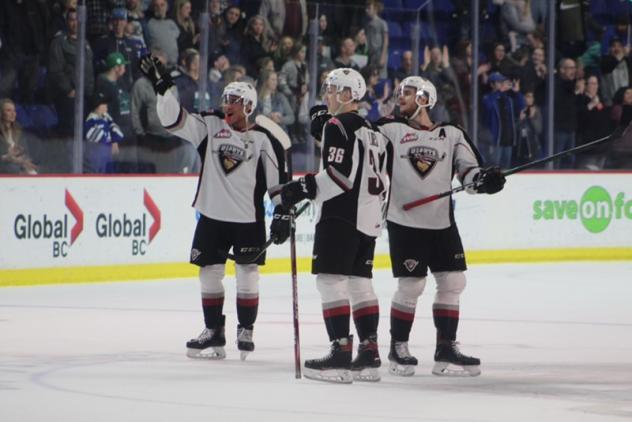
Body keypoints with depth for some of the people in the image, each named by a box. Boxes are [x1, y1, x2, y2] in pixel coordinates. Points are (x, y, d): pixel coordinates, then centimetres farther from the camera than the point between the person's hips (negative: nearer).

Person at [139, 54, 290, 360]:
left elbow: (277, 177, 0)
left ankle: (245, 331, 12)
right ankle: (213, 332, 12)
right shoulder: (210, 126, 4)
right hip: (212, 216, 3)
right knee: (209, 272, 4)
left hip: (248, 219, -3)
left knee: (247, 274, 0)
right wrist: (162, 86, -16)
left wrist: (282, 212, -5)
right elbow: (173, 119, -5)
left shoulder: (262, 139, -3)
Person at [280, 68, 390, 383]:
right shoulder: (372, 131, 18)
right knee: (359, 283, 12)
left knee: (331, 280, -9)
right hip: (368, 218, 9)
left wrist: (305, 188, -17)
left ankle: (341, 352, -16)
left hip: (341, 216, -9)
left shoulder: (338, 125, -10)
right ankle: (369, 353, 9)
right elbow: (380, 182, 20)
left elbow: (339, 174, -20)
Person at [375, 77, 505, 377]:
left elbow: (468, 171, 3)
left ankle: (446, 350, 11)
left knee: (452, 282, 2)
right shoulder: (391, 130, 3)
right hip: (404, 222, -3)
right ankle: (397, 349, 9)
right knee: (410, 286, -6)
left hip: (442, 223, 3)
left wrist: (484, 179, -17)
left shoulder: (452, 135, 8)